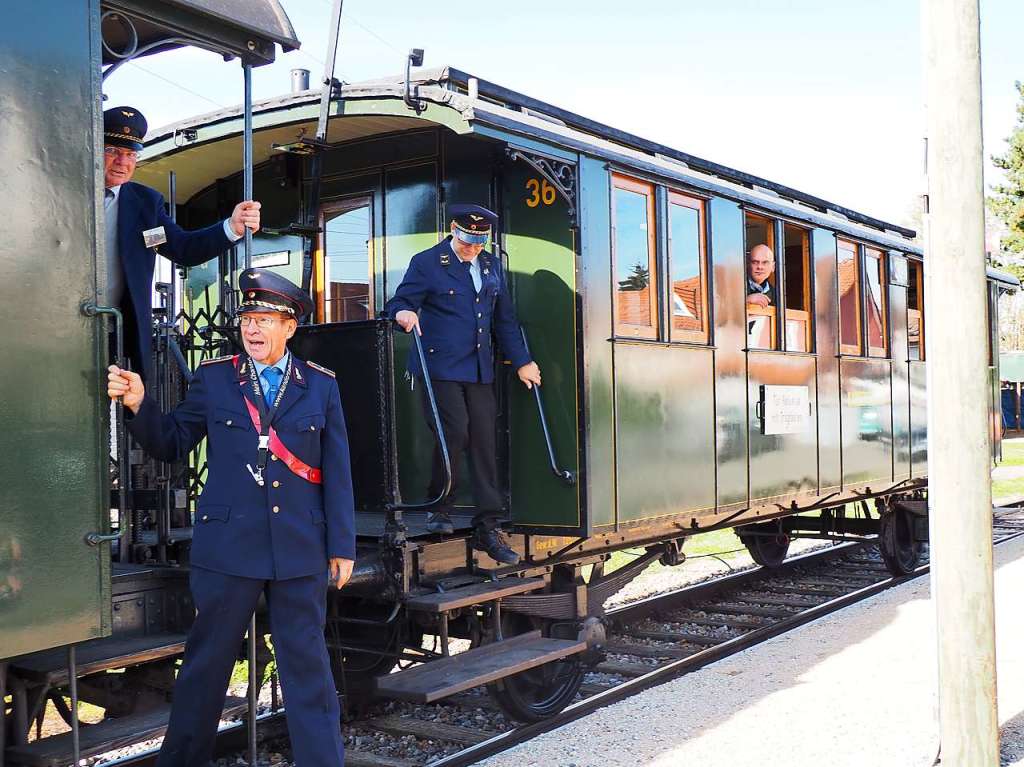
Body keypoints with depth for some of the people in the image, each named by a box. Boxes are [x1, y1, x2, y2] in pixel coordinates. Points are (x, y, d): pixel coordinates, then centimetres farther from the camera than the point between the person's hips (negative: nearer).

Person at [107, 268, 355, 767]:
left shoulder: (321, 385, 4)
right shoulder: (213, 378, 3)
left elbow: (337, 471, 4)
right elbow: (172, 444, 4)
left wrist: (342, 546, 2)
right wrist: (139, 404, -13)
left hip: (300, 549, 0)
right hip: (228, 548, 0)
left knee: (307, 664, 8)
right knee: (206, 662, 11)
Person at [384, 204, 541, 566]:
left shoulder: (491, 266, 16)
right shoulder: (427, 263, 0)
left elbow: (504, 318, 20)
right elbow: (399, 304, -3)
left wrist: (521, 361, 18)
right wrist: (403, 314, -26)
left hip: (479, 370, 5)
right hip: (440, 368, -5)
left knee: (484, 442, 2)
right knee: (455, 434, -14)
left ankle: (488, 528, 7)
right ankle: (440, 507, 10)